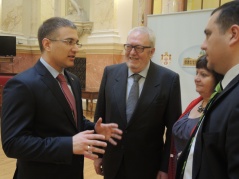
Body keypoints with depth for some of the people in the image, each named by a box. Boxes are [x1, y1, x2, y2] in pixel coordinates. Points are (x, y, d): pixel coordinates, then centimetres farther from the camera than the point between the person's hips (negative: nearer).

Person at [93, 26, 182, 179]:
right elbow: (100, 116, 3)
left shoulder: (169, 79, -11)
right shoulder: (110, 73, -3)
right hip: (112, 163, 3)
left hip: (147, 166, -2)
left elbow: (173, 128, -7)